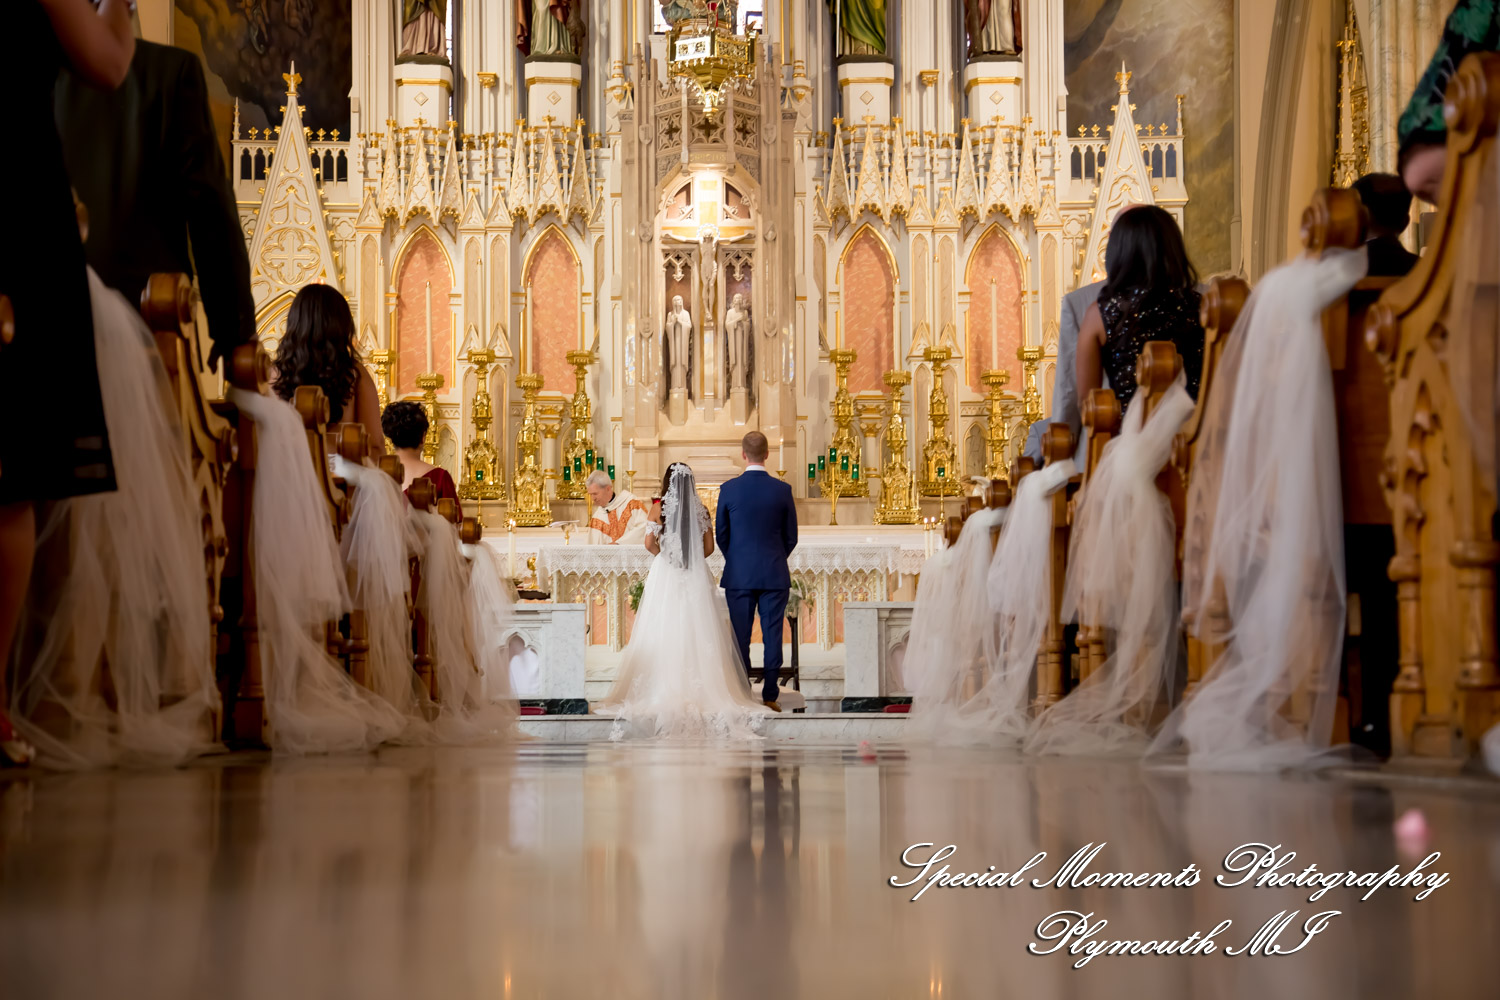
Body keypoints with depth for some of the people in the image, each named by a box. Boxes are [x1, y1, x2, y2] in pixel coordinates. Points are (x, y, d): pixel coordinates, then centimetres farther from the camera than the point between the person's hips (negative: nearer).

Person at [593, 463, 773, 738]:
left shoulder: (659, 507, -4)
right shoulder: (701, 509, 4)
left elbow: (650, 543, -9)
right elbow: (709, 547, 4)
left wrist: (665, 557, 9)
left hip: (665, 573, -2)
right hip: (696, 577, 2)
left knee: (664, 631, 1)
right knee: (695, 632, 4)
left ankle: (665, 689, -2)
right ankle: (698, 691, 0)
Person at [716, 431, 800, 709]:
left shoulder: (729, 489, -4)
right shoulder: (782, 490, -3)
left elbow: (721, 535, 4)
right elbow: (791, 537, 4)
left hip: (739, 574, 0)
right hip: (775, 575, 0)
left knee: (740, 637, 4)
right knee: (772, 635, 3)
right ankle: (770, 696, 3)